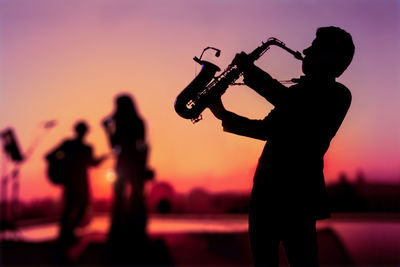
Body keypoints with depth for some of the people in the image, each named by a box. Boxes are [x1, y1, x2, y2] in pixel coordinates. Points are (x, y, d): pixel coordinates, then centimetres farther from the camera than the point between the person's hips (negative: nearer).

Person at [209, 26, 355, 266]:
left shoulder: (337, 95, -3)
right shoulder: (299, 92, 22)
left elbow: (291, 105, -21)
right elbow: (268, 129, 23)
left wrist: (250, 69, -12)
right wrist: (224, 115, 15)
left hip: (297, 193, -8)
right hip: (268, 187, 8)